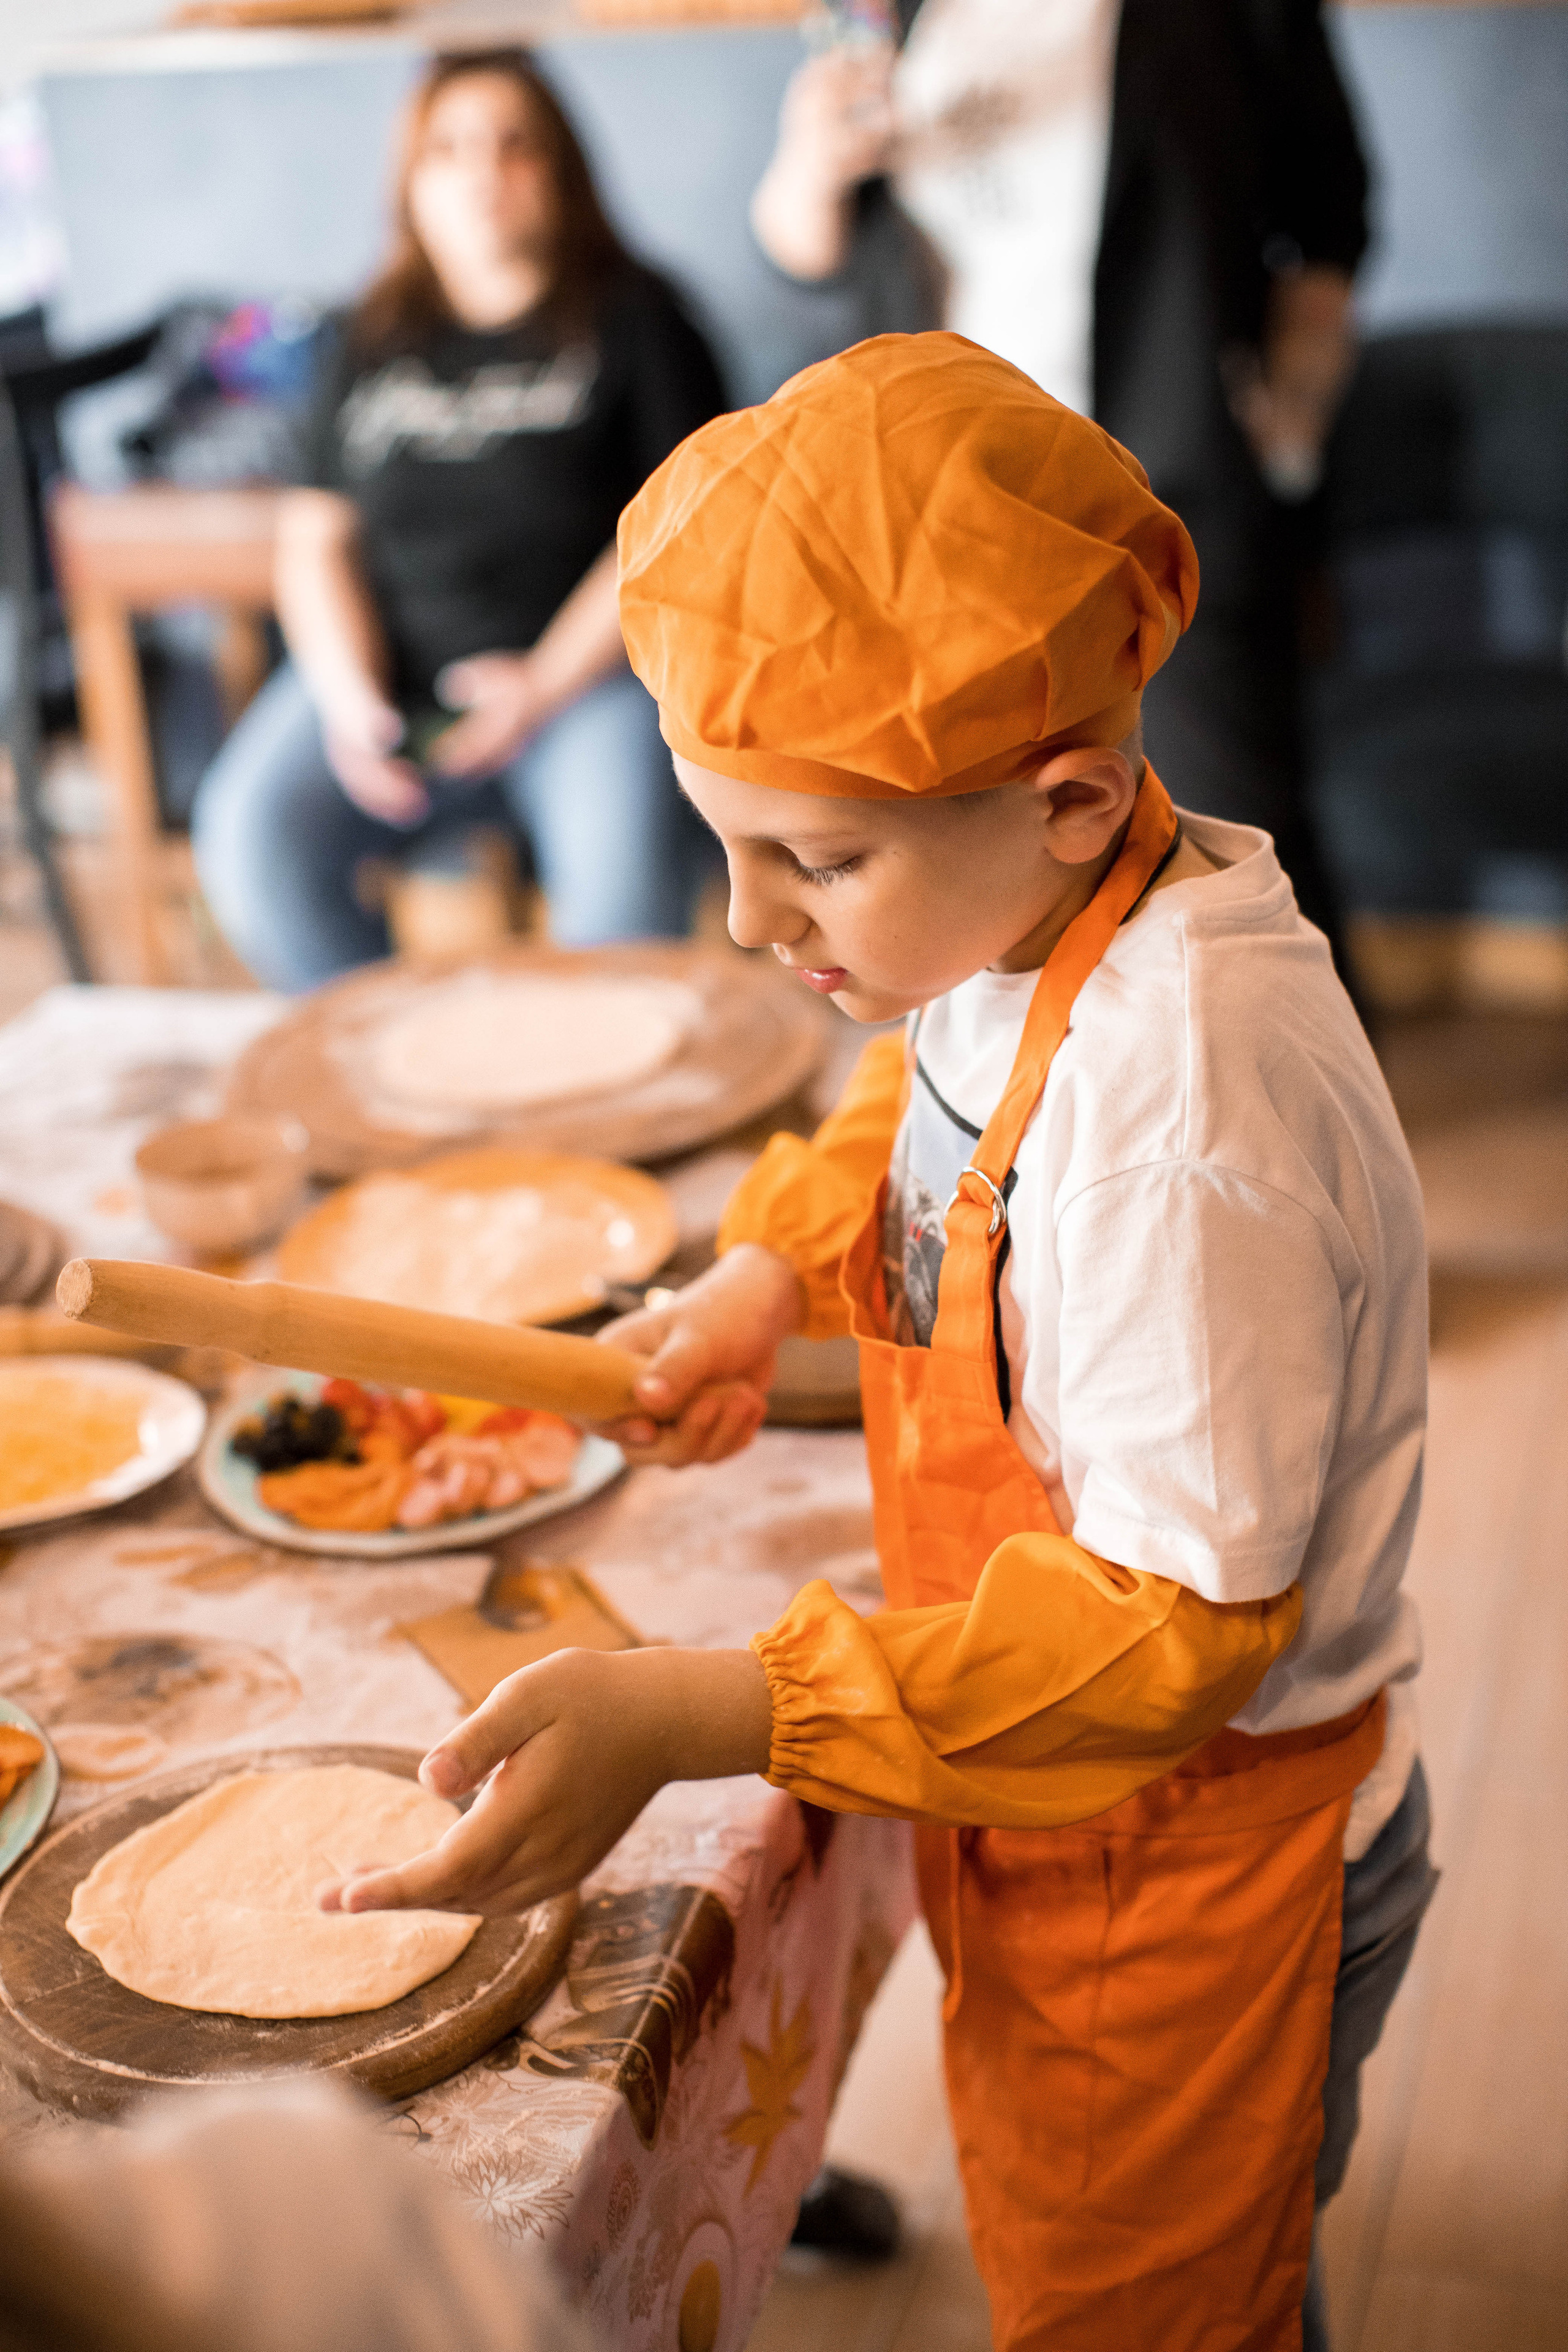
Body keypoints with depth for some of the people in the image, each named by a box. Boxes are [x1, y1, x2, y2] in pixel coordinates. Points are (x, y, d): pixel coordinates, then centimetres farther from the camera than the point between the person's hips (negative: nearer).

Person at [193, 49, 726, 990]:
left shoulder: (632, 316, 5)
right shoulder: (376, 339, 16)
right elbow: (316, 536, 12)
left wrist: (547, 682, -12)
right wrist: (351, 699, -6)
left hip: (586, 670, -3)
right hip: (386, 669, 3)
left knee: (623, 873, -32)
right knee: (247, 839, -22)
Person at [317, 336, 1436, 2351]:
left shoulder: (1182, 1089, -36)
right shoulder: (1020, 917, -10)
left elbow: (1175, 1619, -33)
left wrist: (688, 1717, -38)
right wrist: (776, 1271, -5)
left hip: (1190, 1867, -8)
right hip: (1066, 1810, 8)